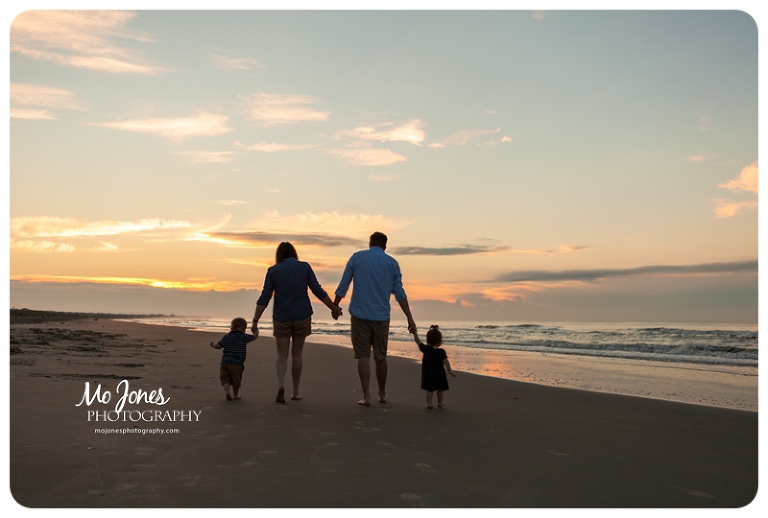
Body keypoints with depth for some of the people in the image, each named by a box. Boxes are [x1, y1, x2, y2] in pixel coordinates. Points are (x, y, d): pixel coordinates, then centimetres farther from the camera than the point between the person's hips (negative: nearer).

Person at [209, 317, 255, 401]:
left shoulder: (226, 337, 6)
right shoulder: (244, 337, 1)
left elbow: (218, 346, 11)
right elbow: (254, 337, 13)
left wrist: (213, 344, 34)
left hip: (225, 362, 2)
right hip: (237, 364, -2)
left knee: (225, 379, 7)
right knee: (236, 381, 13)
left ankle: (227, 391, -16)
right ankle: (235, 395, 24)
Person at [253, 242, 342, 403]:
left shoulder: (273, 271, 0)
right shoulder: (305, 267, 0)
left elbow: (264, 298, -6)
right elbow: (318, 291, -2)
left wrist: (255, 321, -4)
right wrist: (334, 308, 8)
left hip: (281, 317, -1)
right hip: (302, 316, 1)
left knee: (282, 354, 8)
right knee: (297, 353, 13)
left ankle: (281, 384, -17)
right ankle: (295, 392, 18)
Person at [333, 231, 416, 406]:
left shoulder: (357, 257, 3)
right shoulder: (392, 263, 5)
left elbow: (343, 285, 2)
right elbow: (399, 293, 1)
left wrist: (335, 306, 14)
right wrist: (410, 319, 2)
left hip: (360, 314, -1)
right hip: (381, 315, 2)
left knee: (363, 355, 2)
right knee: (380, 356, 13)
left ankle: (366, 396, -3)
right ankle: (382, 394, 25)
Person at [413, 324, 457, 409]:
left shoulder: (425, 349, -7)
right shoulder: (441, 352, -9)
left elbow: (418, 341, -2)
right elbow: (445, 362, -11)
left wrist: (414, 332, 4)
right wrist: (450, 371, -4)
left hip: (428, 375, 0)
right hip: (439, 374, 0)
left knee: (429, 390, 7)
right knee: (440, 389, 16)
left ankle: (429, 404, 3)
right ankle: (440, 403, 25)